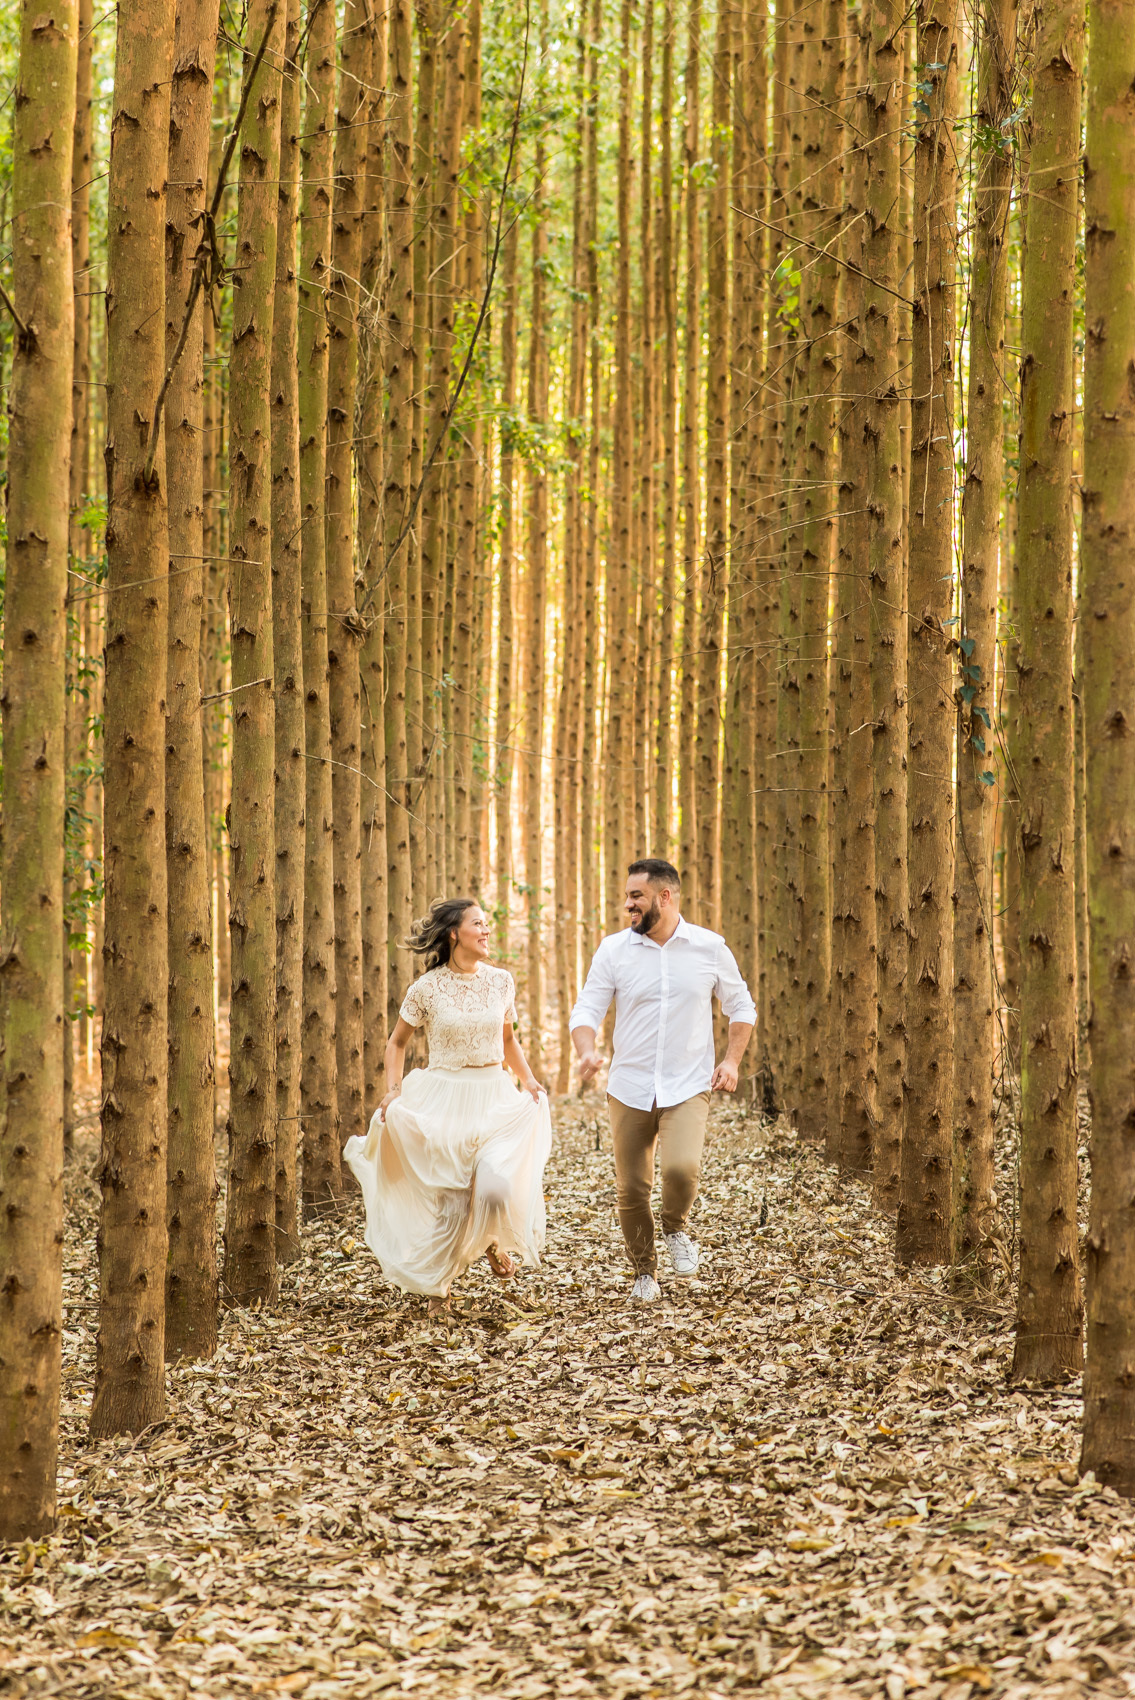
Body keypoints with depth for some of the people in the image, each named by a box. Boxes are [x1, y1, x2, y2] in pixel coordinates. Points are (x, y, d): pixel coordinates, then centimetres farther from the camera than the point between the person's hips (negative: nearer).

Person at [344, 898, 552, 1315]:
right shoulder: (427, 989, -5)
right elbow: (397, 1042, 8)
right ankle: (437, 1285, 25)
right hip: (442, 1100, -2)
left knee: (496, 1187, -20)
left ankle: (492, 1241, 17)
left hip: (493, 1098, 2)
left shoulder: (500, 981, 4)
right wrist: (393, 1089, -5)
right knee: (451, 1201, -1)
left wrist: (528, 1079, 5)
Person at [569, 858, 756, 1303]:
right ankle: (644, 1271, 28)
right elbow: (586, 1010, -1)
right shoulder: (614, 949, -1)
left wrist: (732, 1060, -1)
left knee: (682, 1168, -25)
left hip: (688, 1087, -2)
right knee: (631, 1188, 4)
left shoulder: (710, 948, 0)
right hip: (629, 1089, 2)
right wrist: (587, 1052, -22)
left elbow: (741, 1006, 12)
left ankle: (676, 1229, 8)